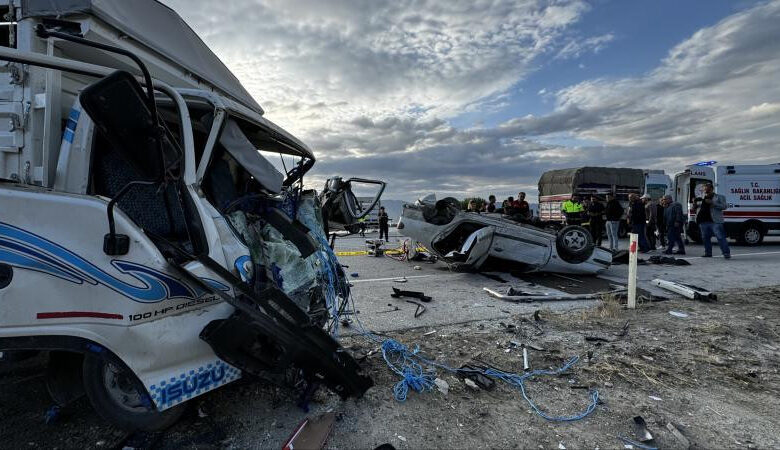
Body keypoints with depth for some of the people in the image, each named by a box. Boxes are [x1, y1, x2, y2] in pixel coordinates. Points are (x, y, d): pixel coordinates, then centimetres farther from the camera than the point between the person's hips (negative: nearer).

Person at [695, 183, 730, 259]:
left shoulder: (719, 197, 6)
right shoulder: (702, 198, 20)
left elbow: (724, 206, -6)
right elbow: (698, 206, 32)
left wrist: (712, 202, -15)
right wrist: (695, 203, 9)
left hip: (715, 221, -5)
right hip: (703, 222, 6)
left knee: (720, 237, -11)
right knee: (705, 238, 9)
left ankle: (726, 253, -9)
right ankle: (708, 253, 18)